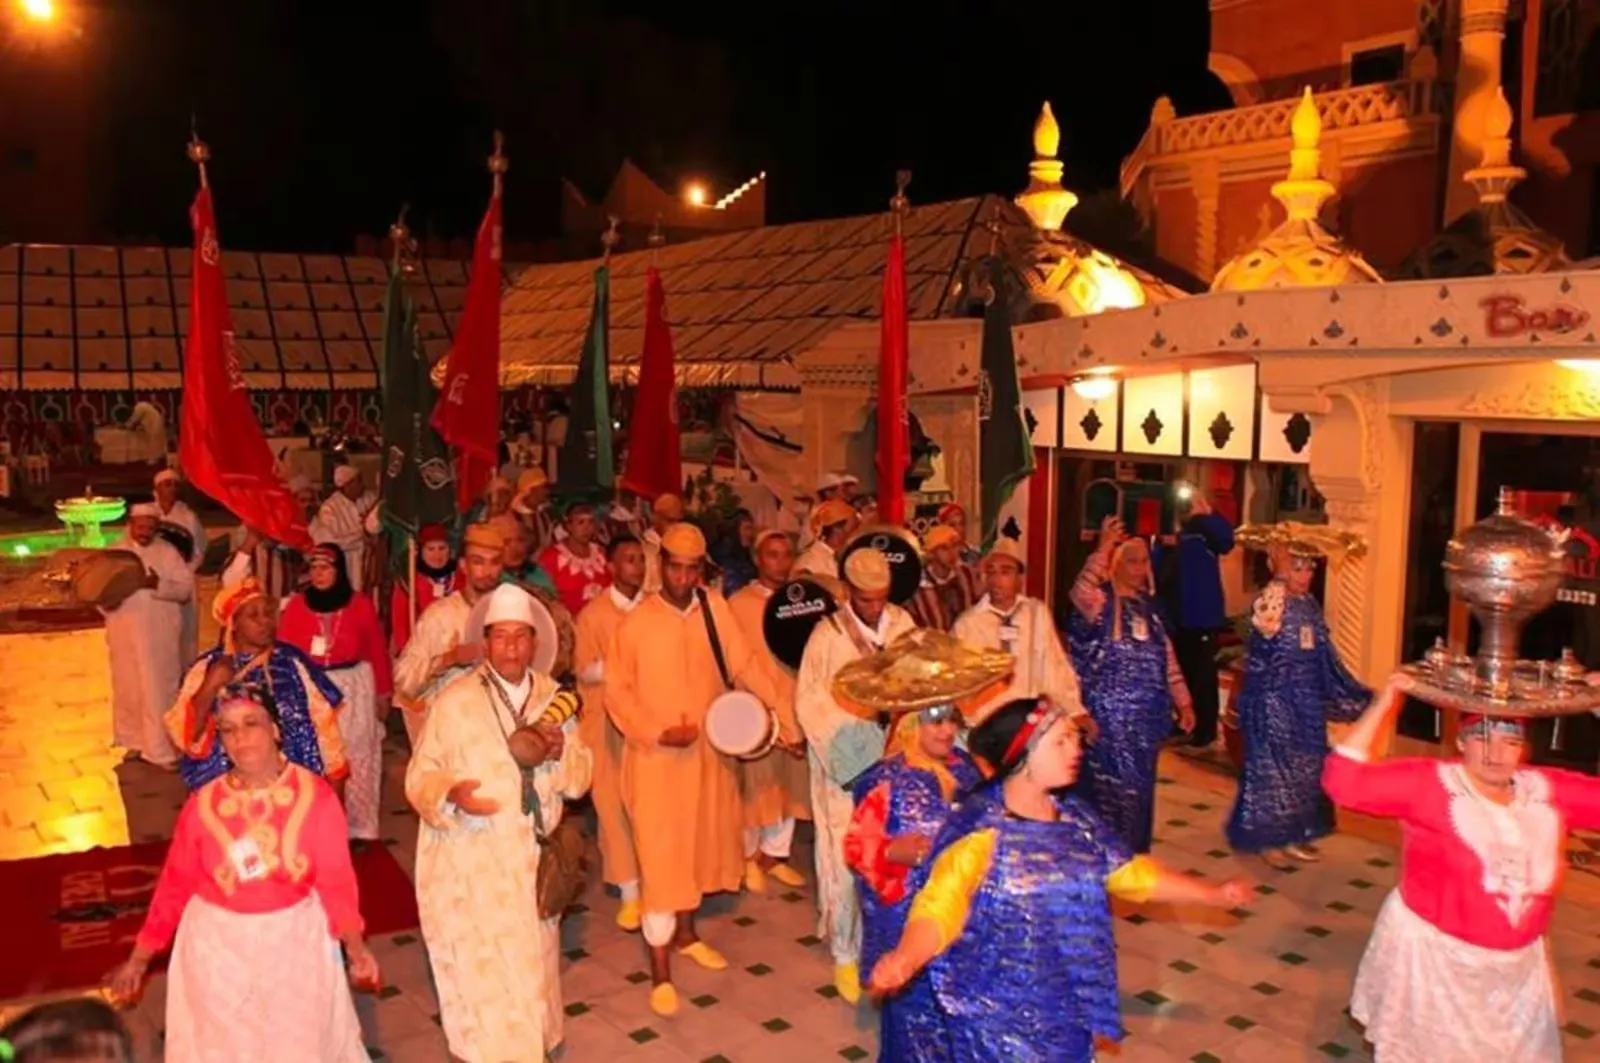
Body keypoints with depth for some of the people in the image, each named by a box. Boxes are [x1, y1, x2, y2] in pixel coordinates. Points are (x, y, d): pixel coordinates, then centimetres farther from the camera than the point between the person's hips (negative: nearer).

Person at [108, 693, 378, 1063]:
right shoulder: (203, 803, -9)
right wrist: (140, 957, 2)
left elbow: (335, 879, -12)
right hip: (218, 943, 1)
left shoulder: (315, 794, -13)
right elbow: (176, 883, 0)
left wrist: (354, 944, -22)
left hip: (294, 939, -1)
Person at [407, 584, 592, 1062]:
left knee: (531, 964, 19)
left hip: (533, 858, 4)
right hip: (470, 864, -4)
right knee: (480, 969, 1)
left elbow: (580, 777, 4)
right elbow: (420, 776, -9)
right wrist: (450, 795, -29)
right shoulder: (454, 701, -11)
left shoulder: (554, 697, 2)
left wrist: (561, 753, -18)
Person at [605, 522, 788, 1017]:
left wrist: (781, 709, -13)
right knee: (660, 856, -1)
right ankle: (660, 973, 10)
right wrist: (657, 732, -17)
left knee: (700, 843, 18)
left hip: (708, 749, 5)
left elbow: (743, 664, -2)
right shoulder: (636, 623, -11)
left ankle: (686, 933, 41)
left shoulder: (714, 607, -2)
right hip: (656, 756, -4)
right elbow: (616, 691, -7)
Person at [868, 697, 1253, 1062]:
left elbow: (1132, 873, 11)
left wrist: (1213, 894, 11)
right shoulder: (979, 829, -22)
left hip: (1063, 1004, 6)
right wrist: (902, 960, -51)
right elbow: (940, 906, -32)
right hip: (995, 1012, -6)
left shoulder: (1075, 817, 0)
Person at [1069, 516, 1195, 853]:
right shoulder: (1101, 601, -7)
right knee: (1110, 787, -4)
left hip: (1147, 714, 6)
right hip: (1109, 713, -6)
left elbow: (1167, 657, 17)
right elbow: (1082, 593, -33)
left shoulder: (1150, 606, 13)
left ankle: (1135, 856, 27)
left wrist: (1182, 701, 15)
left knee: (1140, 787, 14)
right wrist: (1103, 548, -36)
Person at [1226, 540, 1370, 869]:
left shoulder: (1310, 605, 9)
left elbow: (1324, 657, 16)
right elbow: (1266, 623, -40)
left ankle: (1293, 834, 26)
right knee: (1273, 765, 1)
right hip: (1274, 700, -8)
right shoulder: (1269, 600, -15)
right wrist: (1280, 577, -35)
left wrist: (1345, 694, 16)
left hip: (1306, 700, 8)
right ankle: (1267, 837, 12)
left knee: (1304, 766, 14)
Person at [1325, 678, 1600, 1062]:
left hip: (1517, 962, 5)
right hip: (1431, 951, -4)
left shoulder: (1547, 789, -1)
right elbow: (1344, 780, -26)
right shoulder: (1429, 782, -16)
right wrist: (1383, 704, -27)